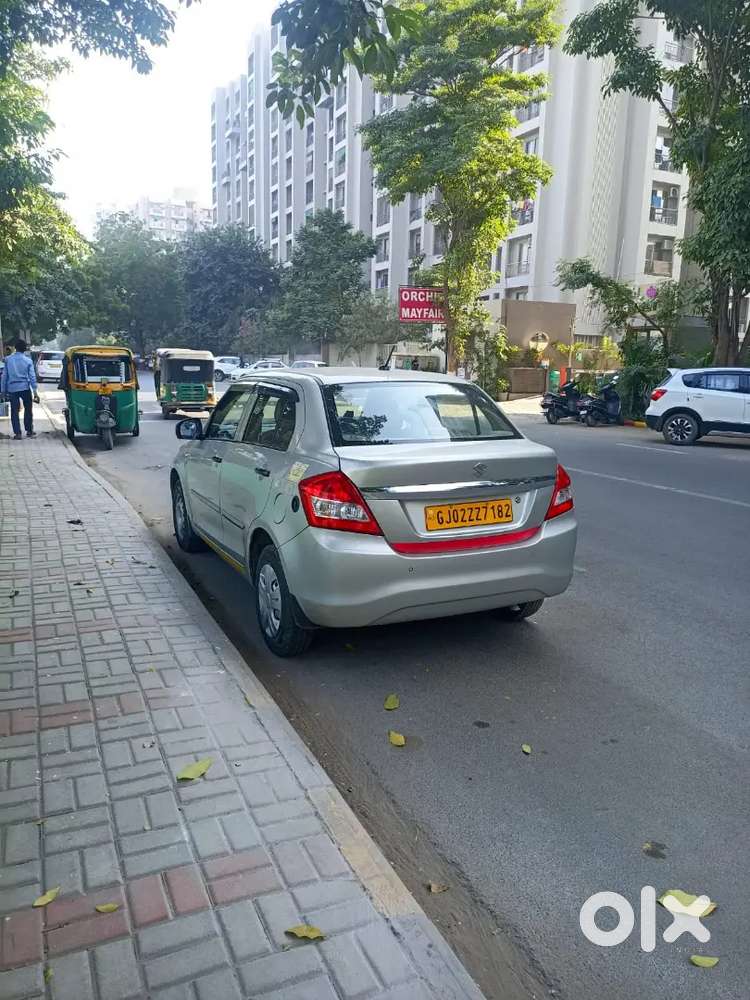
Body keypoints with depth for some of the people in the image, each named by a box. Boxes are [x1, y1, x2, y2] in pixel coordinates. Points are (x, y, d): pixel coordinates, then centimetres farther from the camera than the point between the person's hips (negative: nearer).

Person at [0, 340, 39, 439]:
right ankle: (29, 431, 17)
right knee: (28, 409, 13)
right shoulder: (28, 360, -3)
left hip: (12, 389, 1)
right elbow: (32, 376, -5)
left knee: (14, 411, 5)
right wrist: (35, 391, -4)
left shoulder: (8, 359, 0)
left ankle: (17, 433, 3)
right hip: (25, 388, -1)